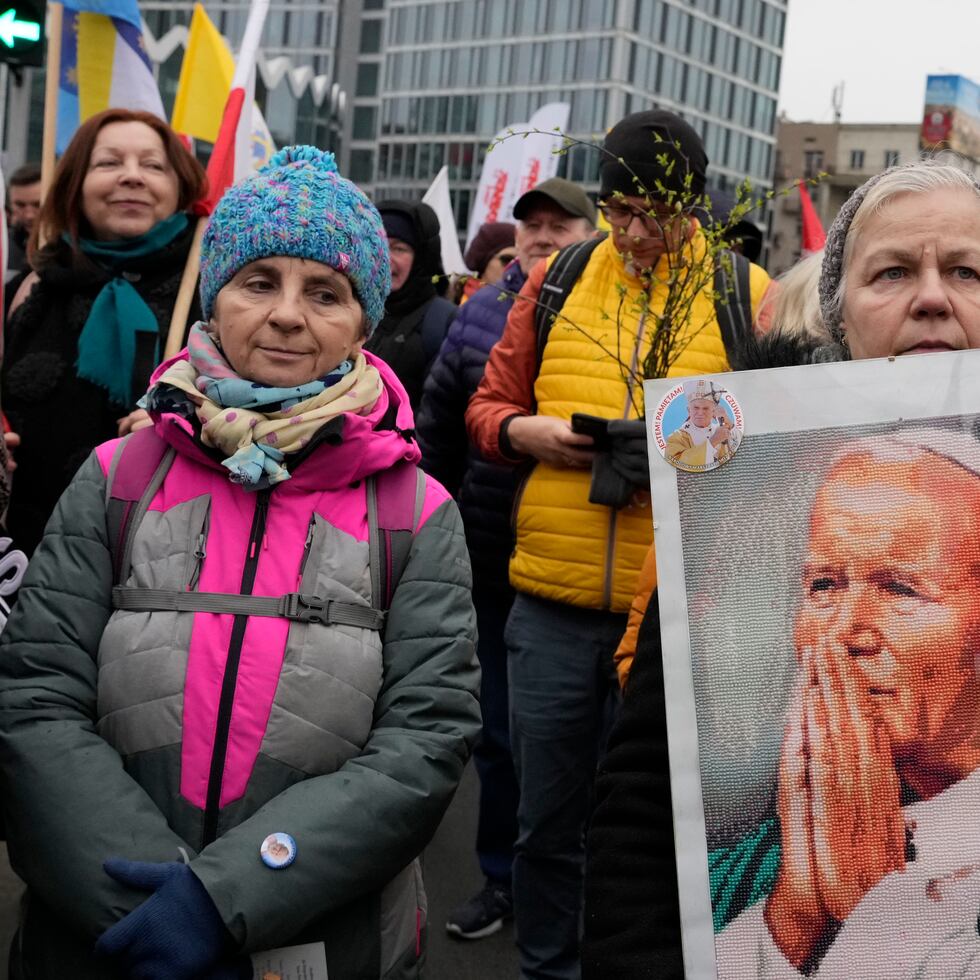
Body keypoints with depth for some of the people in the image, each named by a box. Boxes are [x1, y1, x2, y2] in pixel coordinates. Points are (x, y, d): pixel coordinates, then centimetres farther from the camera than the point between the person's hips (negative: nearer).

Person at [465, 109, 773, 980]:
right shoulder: (557, 284, 7)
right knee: (547, 816, 13)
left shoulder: (745, 296, 1)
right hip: (553, 605, 2)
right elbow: (488, 405, 14)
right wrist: (529, 432, -8)